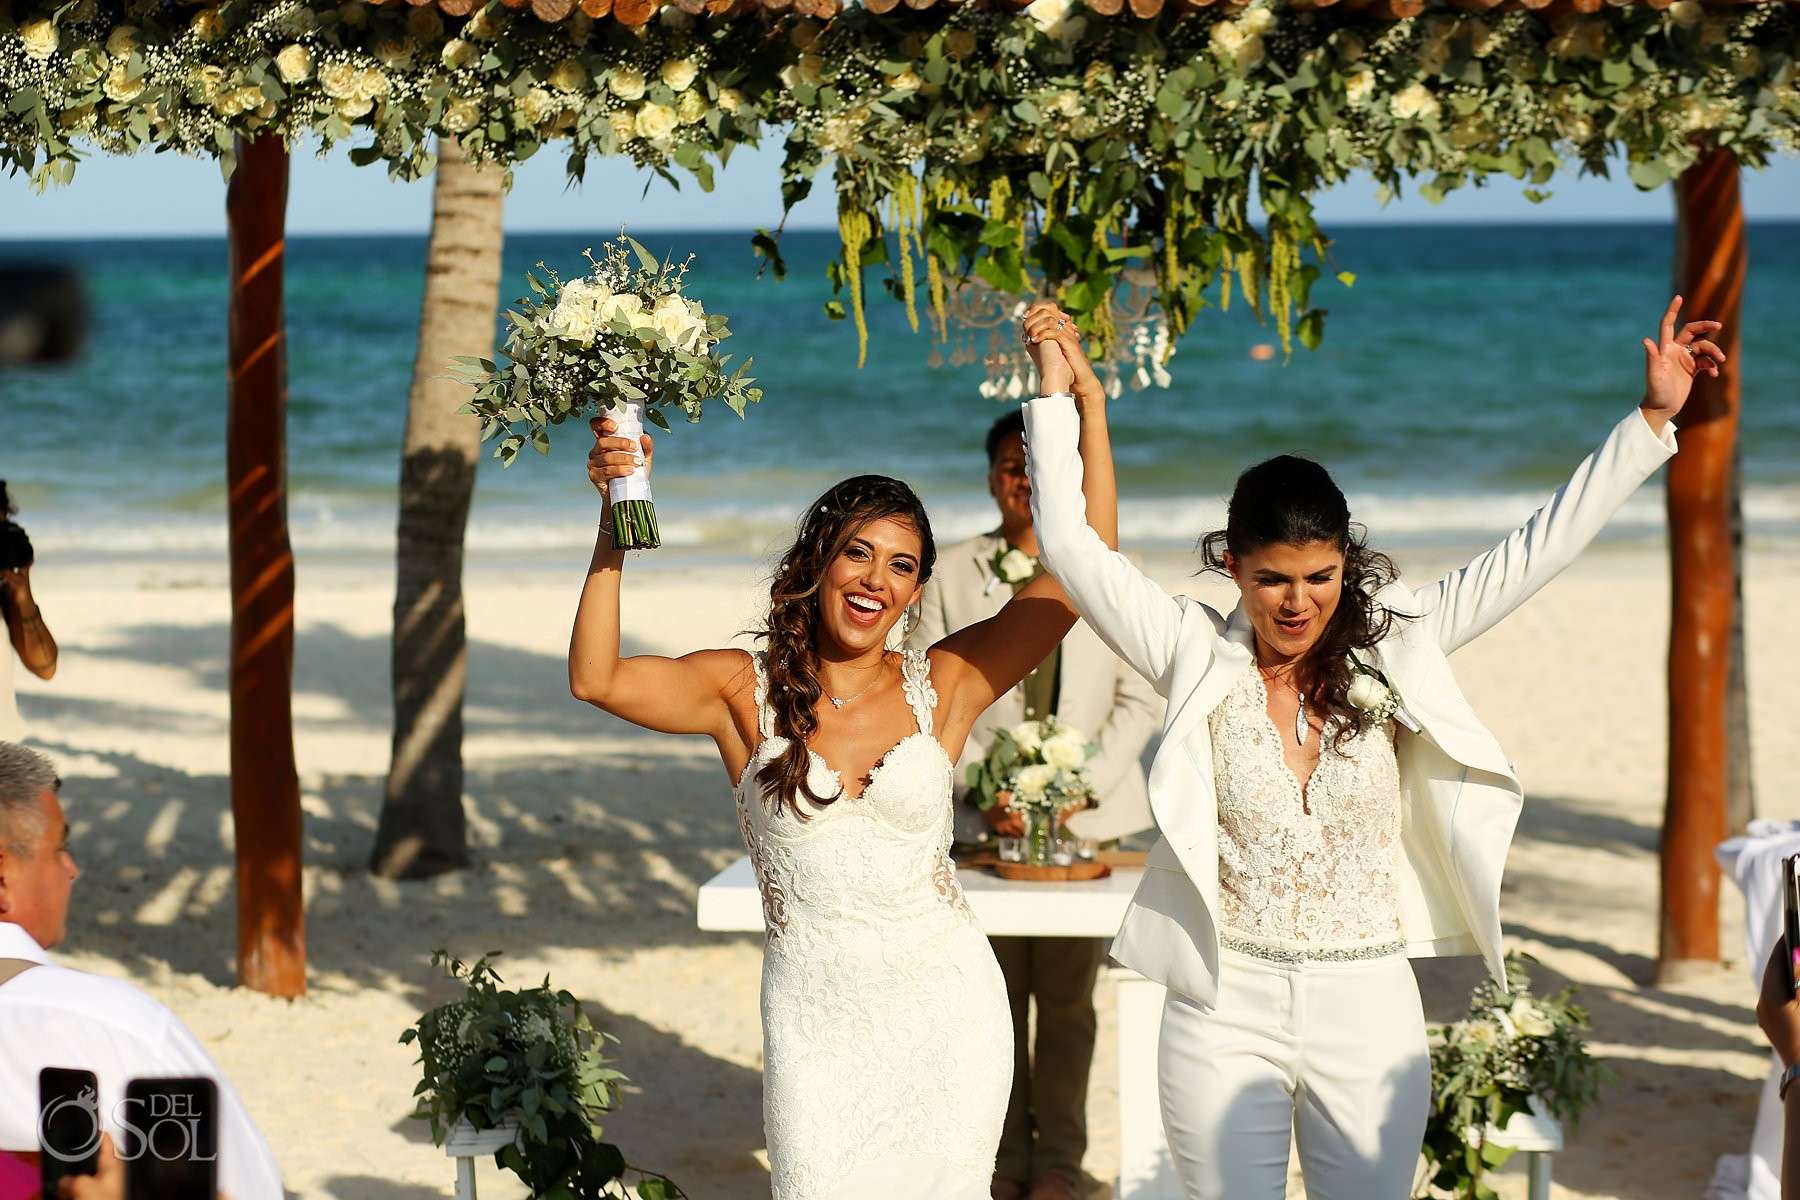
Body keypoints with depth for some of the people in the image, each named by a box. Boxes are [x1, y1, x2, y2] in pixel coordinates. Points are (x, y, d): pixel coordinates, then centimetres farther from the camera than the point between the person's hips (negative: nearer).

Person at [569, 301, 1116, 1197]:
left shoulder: (944, 686, -1)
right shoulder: (745, 692, -1)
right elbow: (595, 679, -15)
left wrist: (1080, 399, -9)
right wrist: (615, 521, -20)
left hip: (946, 1013, 1)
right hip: (816, 1021, -1)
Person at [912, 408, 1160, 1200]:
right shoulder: (952, 573, 5)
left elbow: (1140, 699, 2)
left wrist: (1081, 788, -9)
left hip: (1086, 818, -1)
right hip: (984, 819, 1)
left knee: (1067, 1000, 4)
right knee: (996, 996, 5)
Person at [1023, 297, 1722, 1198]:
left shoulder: (1392, 649, 0)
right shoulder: (1198, 656, -3)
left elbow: (1539, 550, -1)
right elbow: (1070, 546, -7)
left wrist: (1653, 419, -3)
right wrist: (1057, 396, -7)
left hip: (1369, 1014, 1)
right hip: (1227, 1016, -1)